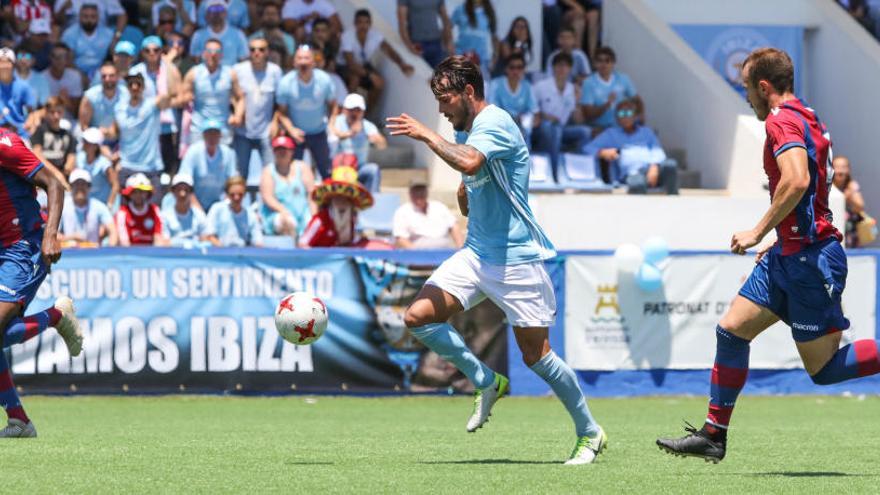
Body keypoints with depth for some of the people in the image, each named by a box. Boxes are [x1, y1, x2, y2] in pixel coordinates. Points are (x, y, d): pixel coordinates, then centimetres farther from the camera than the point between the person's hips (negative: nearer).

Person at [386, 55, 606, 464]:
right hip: (476, 254, 8)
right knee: (418, 316, -9)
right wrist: (464, 197, 2)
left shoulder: (495, 124, -14)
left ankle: (590, 433, 14)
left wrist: (426, 135, -25)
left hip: (515, 259, -8)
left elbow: (469, 163, -37)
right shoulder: (468, 130, 14)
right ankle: (487, 383, 10)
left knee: (536, 355, -4)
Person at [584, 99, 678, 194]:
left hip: (652, 168, 3)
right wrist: (603, 153, -8)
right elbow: (588, 149, 15)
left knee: (670, 165, -33)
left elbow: (657, 153, 15)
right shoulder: (611, 134, 24)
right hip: (631, 173, -3)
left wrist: (654, 167, -9)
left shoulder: (646, 131, 29)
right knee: (638, 183, -41)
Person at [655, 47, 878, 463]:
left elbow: (797, 181, -29)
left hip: (808, 259, -10)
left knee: (824, 368, -6)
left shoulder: (782, 120, -13)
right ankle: (713, 436, 12)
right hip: (789, 256, 10)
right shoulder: (807, 119, 17)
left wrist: (758, 233, -20)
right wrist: (777, 241, 25)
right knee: (731, 330, 8)